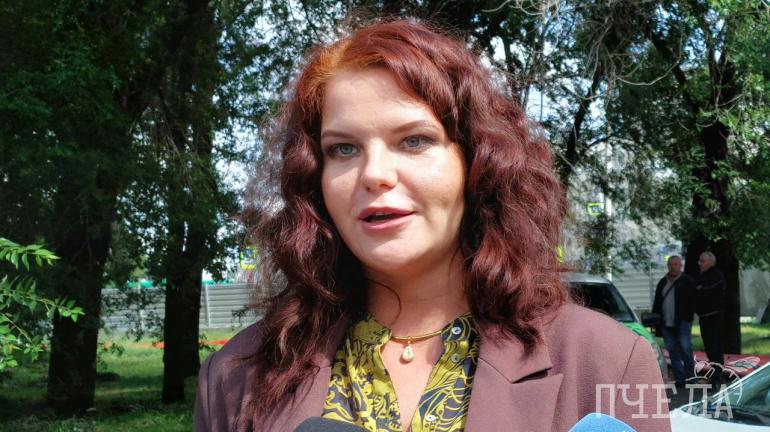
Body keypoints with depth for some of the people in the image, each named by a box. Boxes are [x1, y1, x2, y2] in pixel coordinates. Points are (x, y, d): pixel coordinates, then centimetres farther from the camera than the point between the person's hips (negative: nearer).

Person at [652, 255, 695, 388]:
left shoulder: (688, 281, 1)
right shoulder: (662, 282, 17)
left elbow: (693, 301, -3)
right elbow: (657, 303, 20)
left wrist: (687, 318, -11)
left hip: (682, 323, -5)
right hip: (666, 324, 5)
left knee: (685, 348, -10)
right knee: (672, 351, 5)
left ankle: (690, 376, 2)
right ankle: (680, 379, 9)